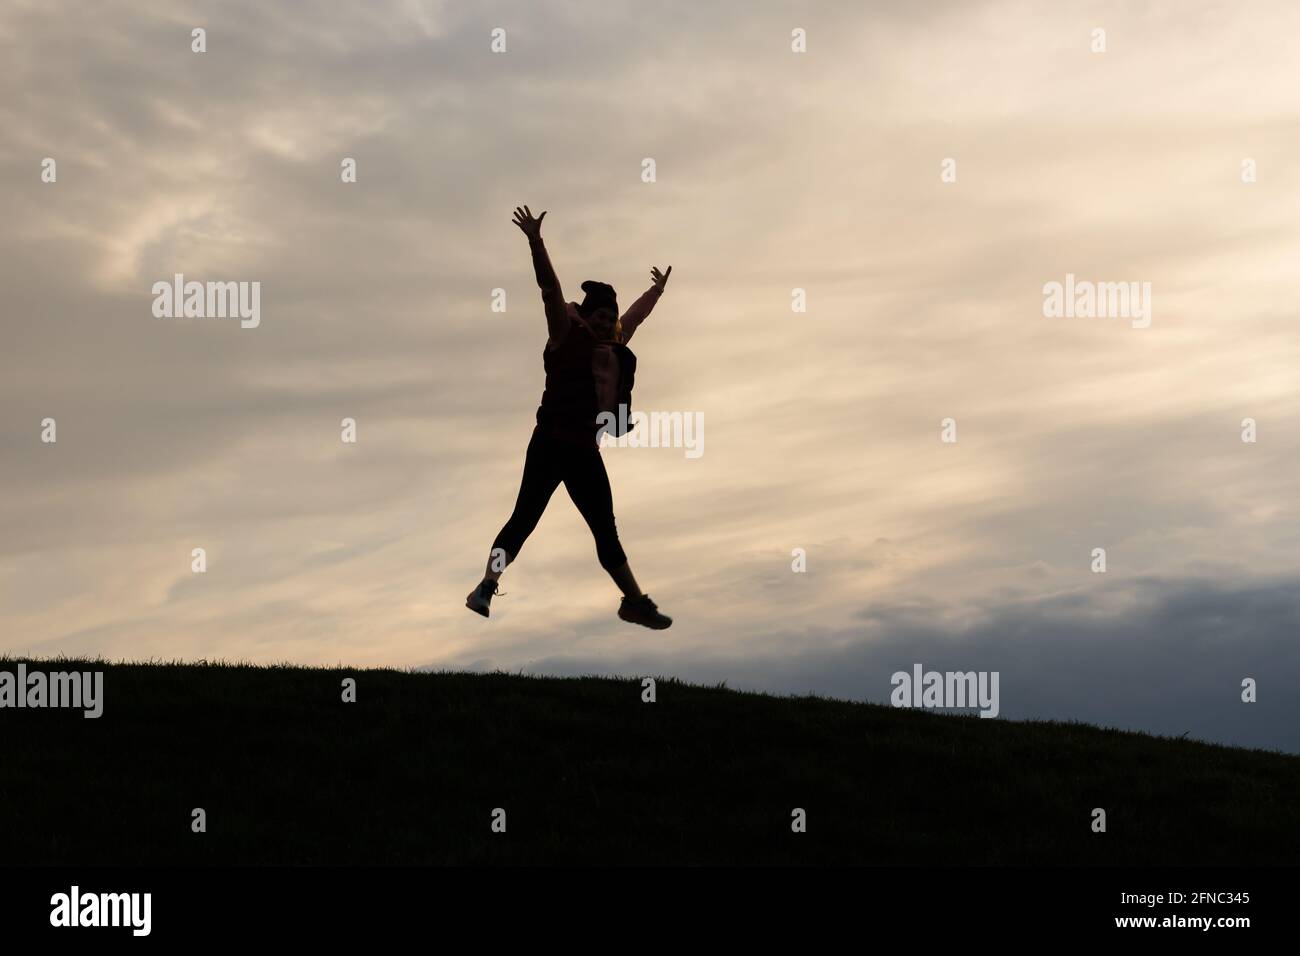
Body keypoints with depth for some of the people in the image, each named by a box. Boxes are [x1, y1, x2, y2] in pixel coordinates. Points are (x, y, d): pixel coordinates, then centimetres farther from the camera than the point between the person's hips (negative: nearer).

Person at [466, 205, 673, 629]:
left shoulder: (611, 344, 17)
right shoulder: (566, 333, -1)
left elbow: (637, 313, 36)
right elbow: (550, 287, -13)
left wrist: (658, 288, 51)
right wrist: (535, 242, -24)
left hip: (586, 451, 7)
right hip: (551, 444, -7)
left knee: (606, 533, 13)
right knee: (524, 518, -16)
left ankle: (635, 602, 20)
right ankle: (486, 587, -22)